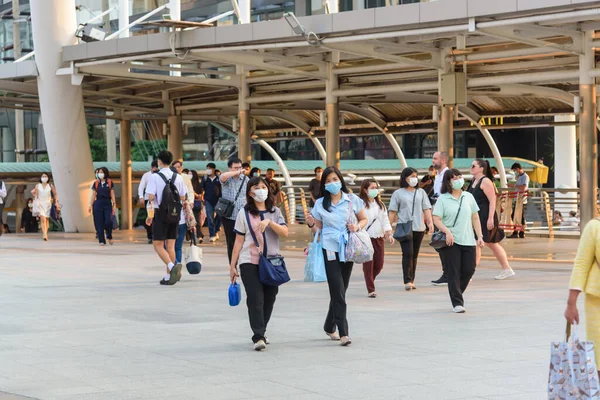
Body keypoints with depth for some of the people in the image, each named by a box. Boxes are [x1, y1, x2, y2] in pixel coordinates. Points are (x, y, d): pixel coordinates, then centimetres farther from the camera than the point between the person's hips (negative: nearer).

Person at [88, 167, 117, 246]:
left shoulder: (110, 183, 3)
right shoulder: (96, 183, 7)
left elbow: (112, 195, 2)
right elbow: (94, 195, 11)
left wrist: (114, 205, -4)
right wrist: (90, 205, 7)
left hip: (107, 204, -1)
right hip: (98, 204, 2)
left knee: (108, 222, -12)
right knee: (99, 223, -3)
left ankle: (109, 236, 15)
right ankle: (102, 241, 3)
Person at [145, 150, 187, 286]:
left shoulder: (155, 177, -8)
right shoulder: (178, 177, 5)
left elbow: (151, 197, -12)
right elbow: (183, 198, 6)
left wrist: (150, 215, -3)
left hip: (160, 213, -4)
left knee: (158, 245, -1)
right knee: (170, 245, 9)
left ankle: (172, 266, -26)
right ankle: (169, 276, 10)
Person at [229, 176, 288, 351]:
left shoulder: (275, 212, 10)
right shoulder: (244, 213, 3)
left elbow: (285, 233, -5)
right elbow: (239, 241, 3)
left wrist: (269, 222, -20)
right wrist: (232, 266, 0)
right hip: (249, 263, -3)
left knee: (269, 300, 6)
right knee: (256, 299, -11)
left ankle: (261, 333, 21)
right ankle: (258, 337, -12)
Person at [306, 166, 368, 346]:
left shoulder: (352, 200, 5)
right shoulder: (320, 204, 4)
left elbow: (364, 219, 14)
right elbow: (318, 229, 9)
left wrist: (357, 226, -6)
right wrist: (311, 224, -11)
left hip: (347, 249, 2)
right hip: (329, 249, -2)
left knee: (340, 290, 9)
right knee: (338, 291, -11)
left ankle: (329, 326, 28)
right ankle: (343, 332, -14)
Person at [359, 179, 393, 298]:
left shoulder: (380, 205, 13)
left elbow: (385, 220, 14)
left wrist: (389, 234, 4)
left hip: (379, 238, 6)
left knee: (379, 264, 5)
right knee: (368, 264, -4)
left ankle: (370, 280, 30)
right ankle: (371, 290, 2)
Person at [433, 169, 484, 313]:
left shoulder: (468, 197, 10)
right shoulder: (442, 199, -1)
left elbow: (475, 218, 13)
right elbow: (436, 219, -6)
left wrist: (479, 236, 6)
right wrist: (447, 232, -21)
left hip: (468, 241, 4)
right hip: (450, 242, -4)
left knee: (469, 270, 2)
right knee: (453, 273, -4)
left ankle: (457, 293, 27)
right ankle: (457, 303, 1)